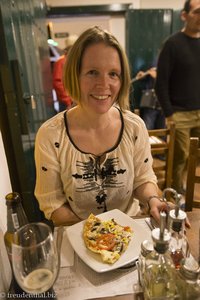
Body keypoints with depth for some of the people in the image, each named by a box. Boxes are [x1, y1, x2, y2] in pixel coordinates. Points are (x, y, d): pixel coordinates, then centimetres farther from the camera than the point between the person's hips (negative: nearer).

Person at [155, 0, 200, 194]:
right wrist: (168, 113, -13)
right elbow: (161, 83, -10)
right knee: (180, 156, 3)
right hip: (180, 114, -5)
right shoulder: (173, 43, -6)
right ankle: (176, 192, 23)